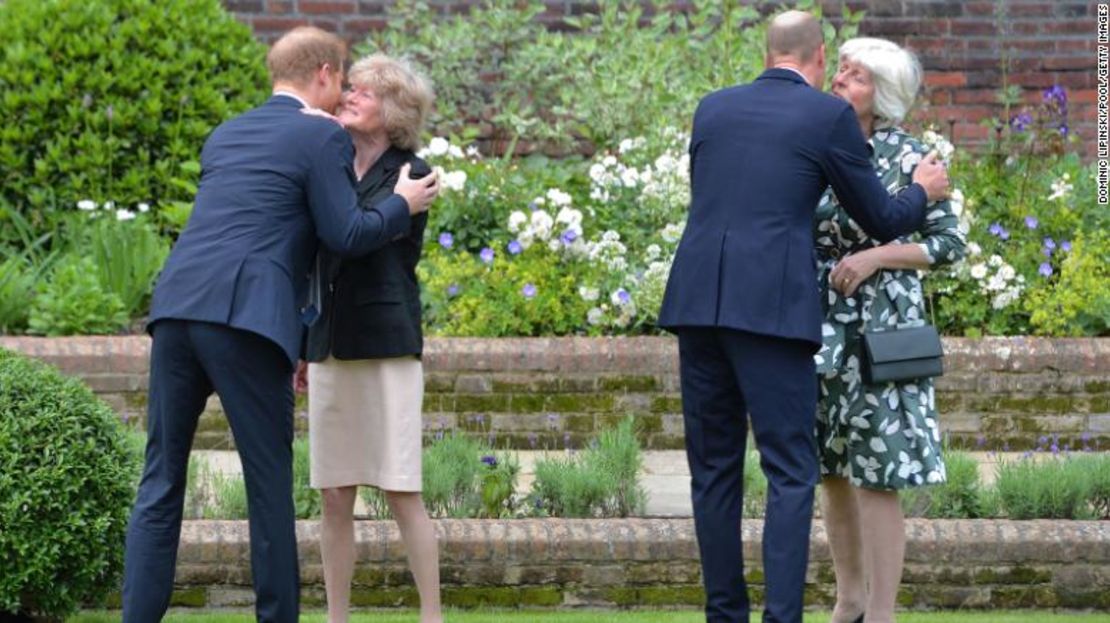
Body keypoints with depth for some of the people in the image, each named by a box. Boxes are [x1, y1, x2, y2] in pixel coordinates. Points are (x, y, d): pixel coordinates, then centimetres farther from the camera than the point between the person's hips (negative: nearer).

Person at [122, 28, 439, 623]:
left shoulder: (224, 137, 26)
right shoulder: (322, 136, 4)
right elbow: (346, 235, -1)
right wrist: (402, 205, 16)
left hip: (176, 306, 6)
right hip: (245, 318, -6)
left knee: (161, 479, 6)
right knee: (268, 478, 4)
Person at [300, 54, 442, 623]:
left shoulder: (410, 174, -3)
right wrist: (301, 345, 17)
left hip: (387, 345, -5)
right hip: (331, 346, 5)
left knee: (401, 491, -7)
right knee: (335, 495, 4)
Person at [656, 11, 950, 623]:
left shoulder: (713, 107, 16)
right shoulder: (829, 115, 2)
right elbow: (881, 219, 10)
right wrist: (923, 191, 32)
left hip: (697, 302, 5)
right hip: (771, 309, -5)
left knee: (714, 469, 12)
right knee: (789, 473, -1)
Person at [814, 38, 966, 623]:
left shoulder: (907, 156, -9)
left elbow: (950, 243, -8)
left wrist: (874, 257, -19)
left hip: (877, 326, -6)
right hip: (820, 326, 6)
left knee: (874, 473, -7)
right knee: (831, 466, 11)